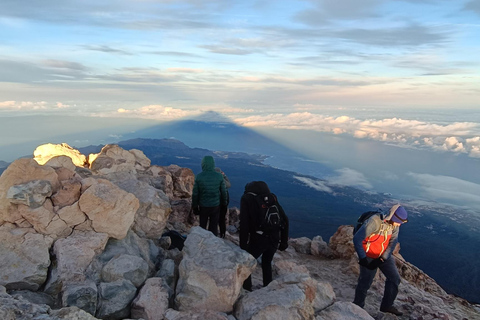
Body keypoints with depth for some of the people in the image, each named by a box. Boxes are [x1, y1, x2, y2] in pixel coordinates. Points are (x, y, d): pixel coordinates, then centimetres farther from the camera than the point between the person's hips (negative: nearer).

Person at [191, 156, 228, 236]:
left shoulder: (199, 177, -12)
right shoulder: (219, 176, -9)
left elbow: (195, 194, -7)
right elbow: (224, 192, -2)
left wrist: (194, 206, 6)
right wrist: (224, 204, 14)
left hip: (203, 206, 0)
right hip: (216, 205, 0)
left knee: (202, 226, 16)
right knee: (214, 227, 12)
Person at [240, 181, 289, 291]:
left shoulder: (246, 198, 2)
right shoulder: (271, 197, 15)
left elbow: (244, 224, -9)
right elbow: (285, 220, 10)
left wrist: (243, 245, -7)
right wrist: (284, 241, 15)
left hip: (258, 238, -5)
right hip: (275, 238, 5)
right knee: (267, 263, 28)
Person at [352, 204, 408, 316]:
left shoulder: (395, 224, -12)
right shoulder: (374, 222, -33)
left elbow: (392, 242, -6)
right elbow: (357, 239, -30)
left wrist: (382, 259, -14)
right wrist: (362, 258, -25)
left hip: (384, 256, 6)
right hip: (369, 256, -6)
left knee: (394, 278, 5)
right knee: (365, 282, 3)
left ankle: (386, 305, 24)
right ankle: (358, 306, 25)